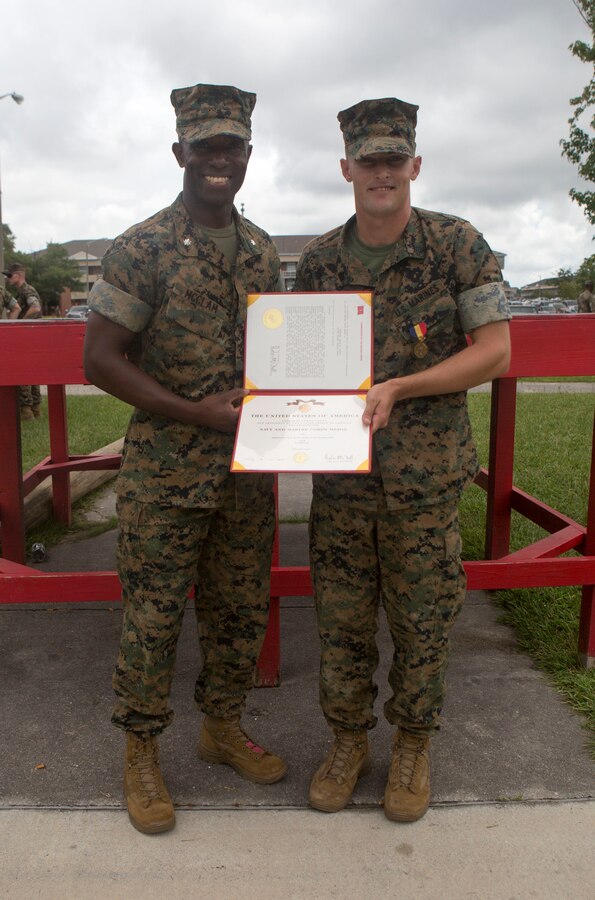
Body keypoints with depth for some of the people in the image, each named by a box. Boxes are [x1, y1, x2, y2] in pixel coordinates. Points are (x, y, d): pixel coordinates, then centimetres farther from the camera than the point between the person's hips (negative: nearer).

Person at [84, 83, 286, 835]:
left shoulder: (262, 250, 9)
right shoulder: (142, 248, -8)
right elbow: (100, 359, -12)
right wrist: (200, 413, -18)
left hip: (246, 472, 6)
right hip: (165, 476, -5)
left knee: (240, 610, 16)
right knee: (152, 618, 6)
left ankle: (222, 728, 37)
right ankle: (140, 755, 27)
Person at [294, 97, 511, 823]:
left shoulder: (459, 246, -5)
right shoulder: (317, 261, 5)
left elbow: (495, 352, -8)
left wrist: (398, 388, -18)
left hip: (424, 477, -2)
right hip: (339, 474, 3)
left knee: (420, 622, 11)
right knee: (340, 620, 12)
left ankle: (412, 746, 35)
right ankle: (347, 741, 35)